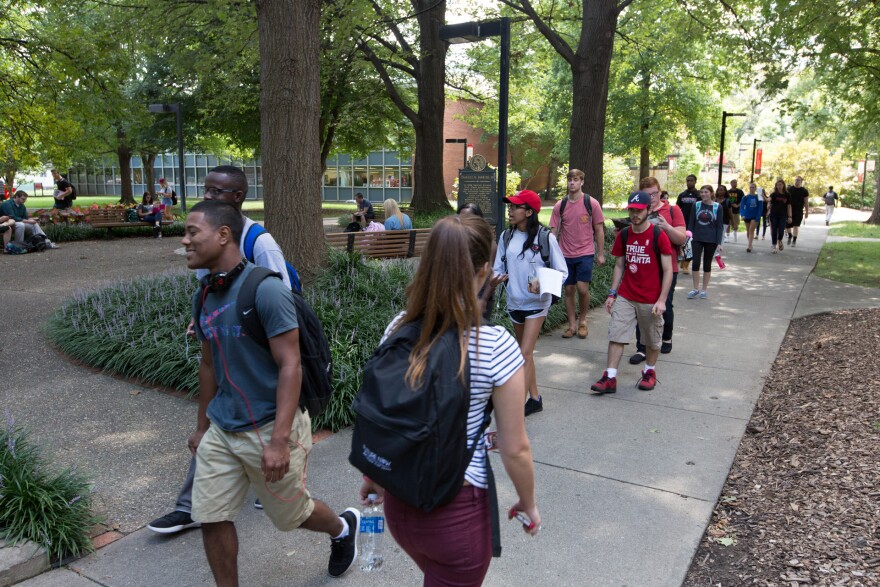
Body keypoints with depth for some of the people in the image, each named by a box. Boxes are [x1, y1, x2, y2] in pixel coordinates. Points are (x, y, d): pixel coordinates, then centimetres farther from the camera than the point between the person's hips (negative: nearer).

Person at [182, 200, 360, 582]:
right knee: (211, 519, 6)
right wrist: (202, 426, 19)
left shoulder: (265, 290, -20)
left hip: (268, 428, -6)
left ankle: (343, 528, 45)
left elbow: (290, 366, -21)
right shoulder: (204, 295, 4)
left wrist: (278, 440, -25)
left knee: (291, 514, 14)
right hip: (221, 430, 6)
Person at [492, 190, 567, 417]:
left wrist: (543, 284, -27)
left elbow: (562, 271, -9)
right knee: (524, 352, 18)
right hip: (514, 303, 6)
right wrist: (495, 277, -20)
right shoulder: (506, 237, -1)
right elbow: (498, 267, 3)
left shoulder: (545, 238, -14)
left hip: (536, 303, -5)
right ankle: (535, 398, 35)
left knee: (525, 353, -10)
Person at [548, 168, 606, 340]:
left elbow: (599, 230, 1)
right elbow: (554, 231, 5)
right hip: (565, 254, 3)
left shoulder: (592, 203, -3)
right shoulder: (560, 205, 3)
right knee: (568, 289, 7)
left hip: (585, 253, -3)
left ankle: (582, 320, 14)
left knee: (582, 288, -10)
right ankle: (572, 325, 19)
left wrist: (600, 254, 0)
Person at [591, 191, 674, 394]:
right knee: (616, 336, -3)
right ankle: (610, 378, 1)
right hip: (625, 297, 3)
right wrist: (612, 294, 5)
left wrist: (661, 300, -14)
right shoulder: (623, 235, 3)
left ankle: (649, 371, 33)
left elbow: (667, 271, -9)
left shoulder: (658, 236, -10)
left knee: (652, 341, 12)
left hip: (650, 300, -3)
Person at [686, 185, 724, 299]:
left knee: (707, 264, 7)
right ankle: (695, 288, 7)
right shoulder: (696, 205, 3)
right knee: (696, 263, -5)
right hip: (697, 239, 1)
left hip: (711, 240, -1)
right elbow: (691, 222, 5)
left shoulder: (718, 207, -2)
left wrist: (719, 242, -7)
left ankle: (704, 289, 16)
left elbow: (720, 226, -2)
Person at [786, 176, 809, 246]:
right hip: (789, 210, 2)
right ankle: (789, 236, 30)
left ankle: (794, 241, 7)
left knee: (795, 226, -4)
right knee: (787, 225, 0)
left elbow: (806, 202, 2)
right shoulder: (789, 189, 6)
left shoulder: (804, 191, 2)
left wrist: (807, 212, 0)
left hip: (798, 211, -2)